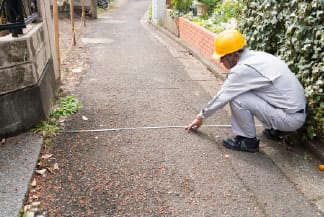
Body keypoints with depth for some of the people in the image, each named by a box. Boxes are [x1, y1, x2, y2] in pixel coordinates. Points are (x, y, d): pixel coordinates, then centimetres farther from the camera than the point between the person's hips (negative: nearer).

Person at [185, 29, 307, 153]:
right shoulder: (257, 56, 6)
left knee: (237, 98, -17)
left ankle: (248, 140, 1)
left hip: (291, 118, -9)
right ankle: (273, 130, 22)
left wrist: (201, 117, 6)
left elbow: (221, 97, -9)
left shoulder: (243, 69, -19)